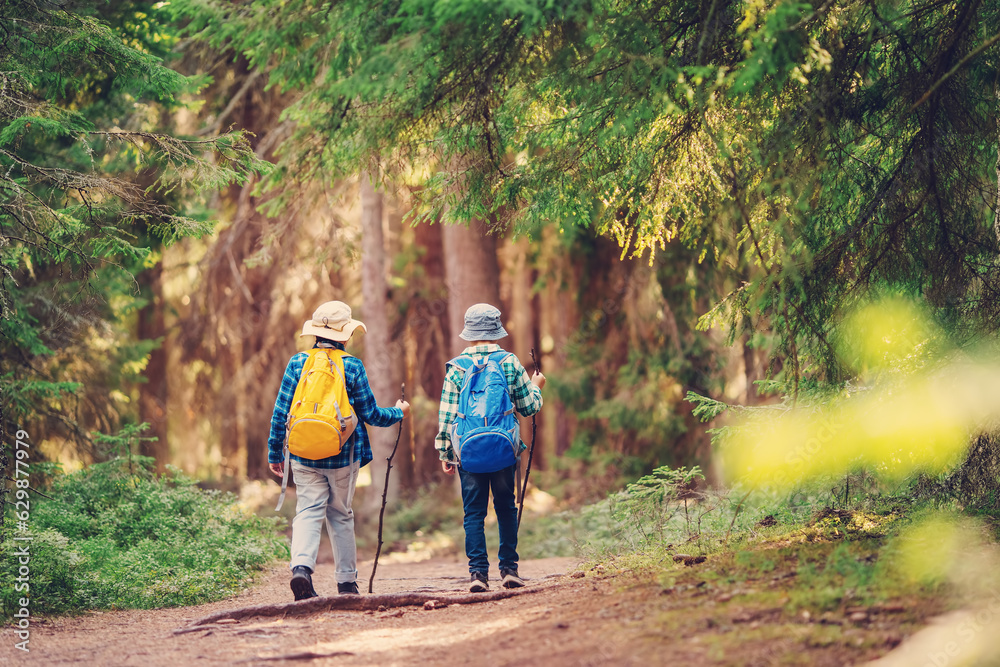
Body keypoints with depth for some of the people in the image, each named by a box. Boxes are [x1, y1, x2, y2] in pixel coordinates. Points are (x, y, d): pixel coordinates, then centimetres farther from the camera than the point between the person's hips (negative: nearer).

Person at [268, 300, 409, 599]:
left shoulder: (297, 363, -1)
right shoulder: (353, 367, -5)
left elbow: (281, 412, 0)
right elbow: (371, 414, 0)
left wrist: (275, 452, 10)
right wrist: (399, 413, 20)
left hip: (304, 455, 1)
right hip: (342, 456, -1)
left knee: (308, 512, -1)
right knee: (341, 516, 13)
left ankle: (301, 567, -25)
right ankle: (347, 581, 17)